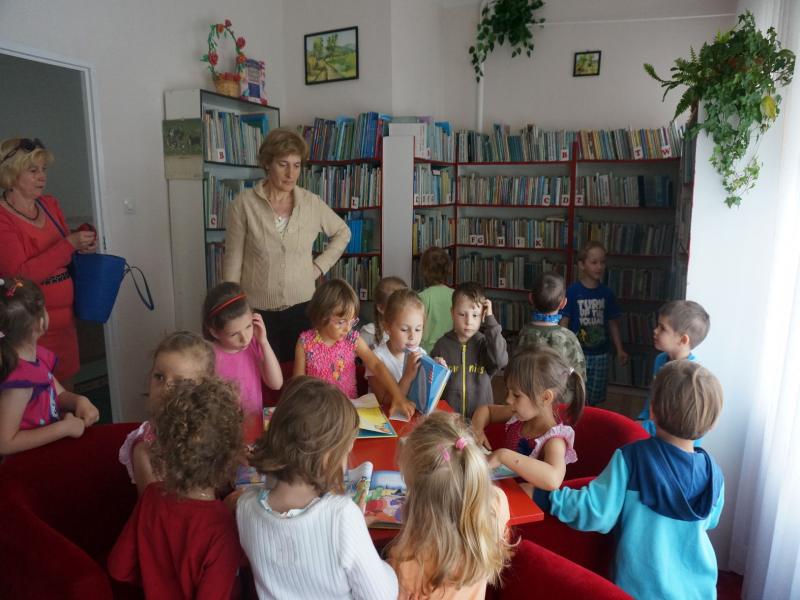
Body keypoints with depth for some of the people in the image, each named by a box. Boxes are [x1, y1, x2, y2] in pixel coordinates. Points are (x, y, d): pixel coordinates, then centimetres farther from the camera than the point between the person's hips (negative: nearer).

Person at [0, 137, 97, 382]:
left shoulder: (49, 204, 8)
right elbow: (20, 274, -19)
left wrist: (82, 247, -1)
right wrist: (69, 244, -22)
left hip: (65, 318, 6)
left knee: (66, 388, 14)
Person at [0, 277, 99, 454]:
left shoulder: (36, 355, 0)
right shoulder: (20, 379, -26)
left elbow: (59, 395, 14)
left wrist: (79, 401, -7)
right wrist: (64, 428, -22)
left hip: (49, 449, 8)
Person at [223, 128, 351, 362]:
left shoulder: (312, 202, -1)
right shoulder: (244, 203, -7)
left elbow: (342, 233, 15)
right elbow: (233, 261, -4)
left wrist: (320, 265, 3)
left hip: (301, 308, 2)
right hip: (257, 311, -2)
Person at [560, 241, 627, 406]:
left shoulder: (606, 293, 1)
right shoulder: (573, 291, -10)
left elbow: (612, 323, 7)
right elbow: (564, 322, -8)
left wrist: (619, 350, 6)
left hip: (600, 355, 4)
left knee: (594, 398, 14)